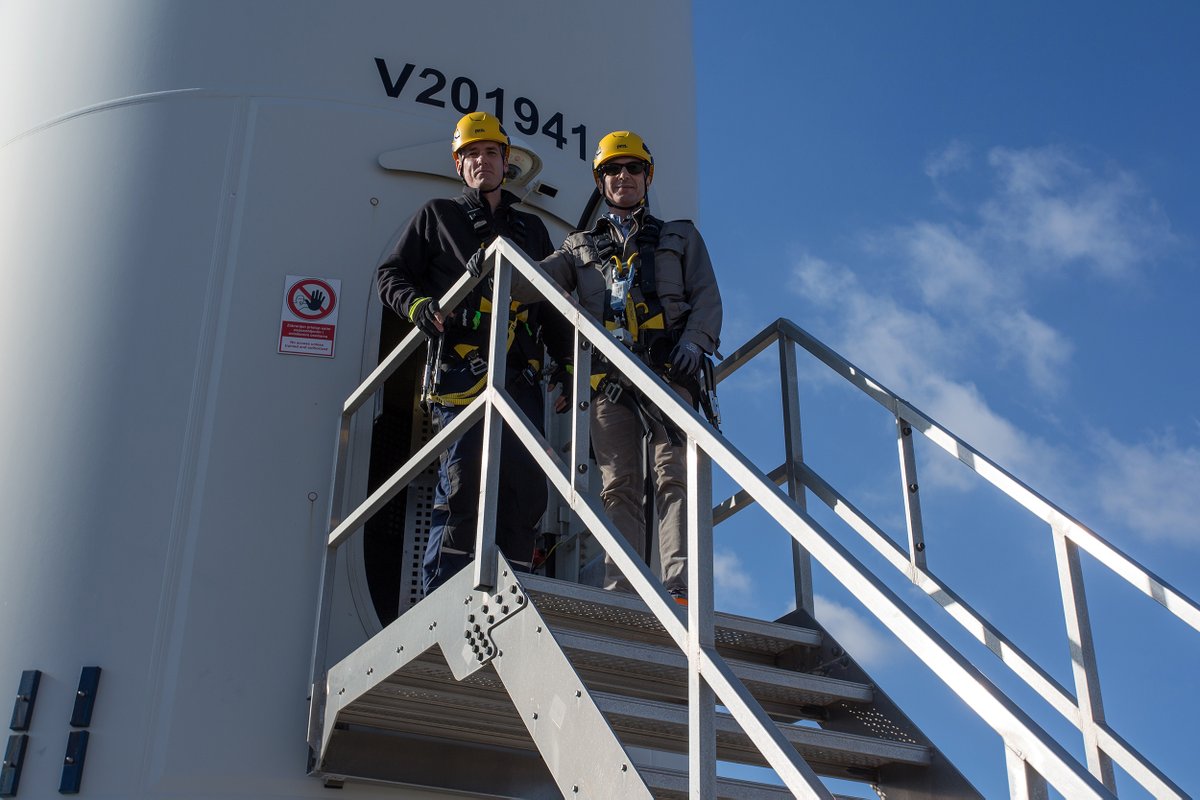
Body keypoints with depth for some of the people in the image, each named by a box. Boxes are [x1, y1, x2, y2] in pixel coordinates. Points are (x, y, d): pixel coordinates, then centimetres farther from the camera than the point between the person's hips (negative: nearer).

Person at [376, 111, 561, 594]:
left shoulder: (532, 229, 28)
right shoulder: (437, 216, 20)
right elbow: (391, 276, 14)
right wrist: (421, 306, -8)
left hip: (520, 377, 4)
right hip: (460, 369, -3)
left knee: (527, 491, -4)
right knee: (462, 484, -15)